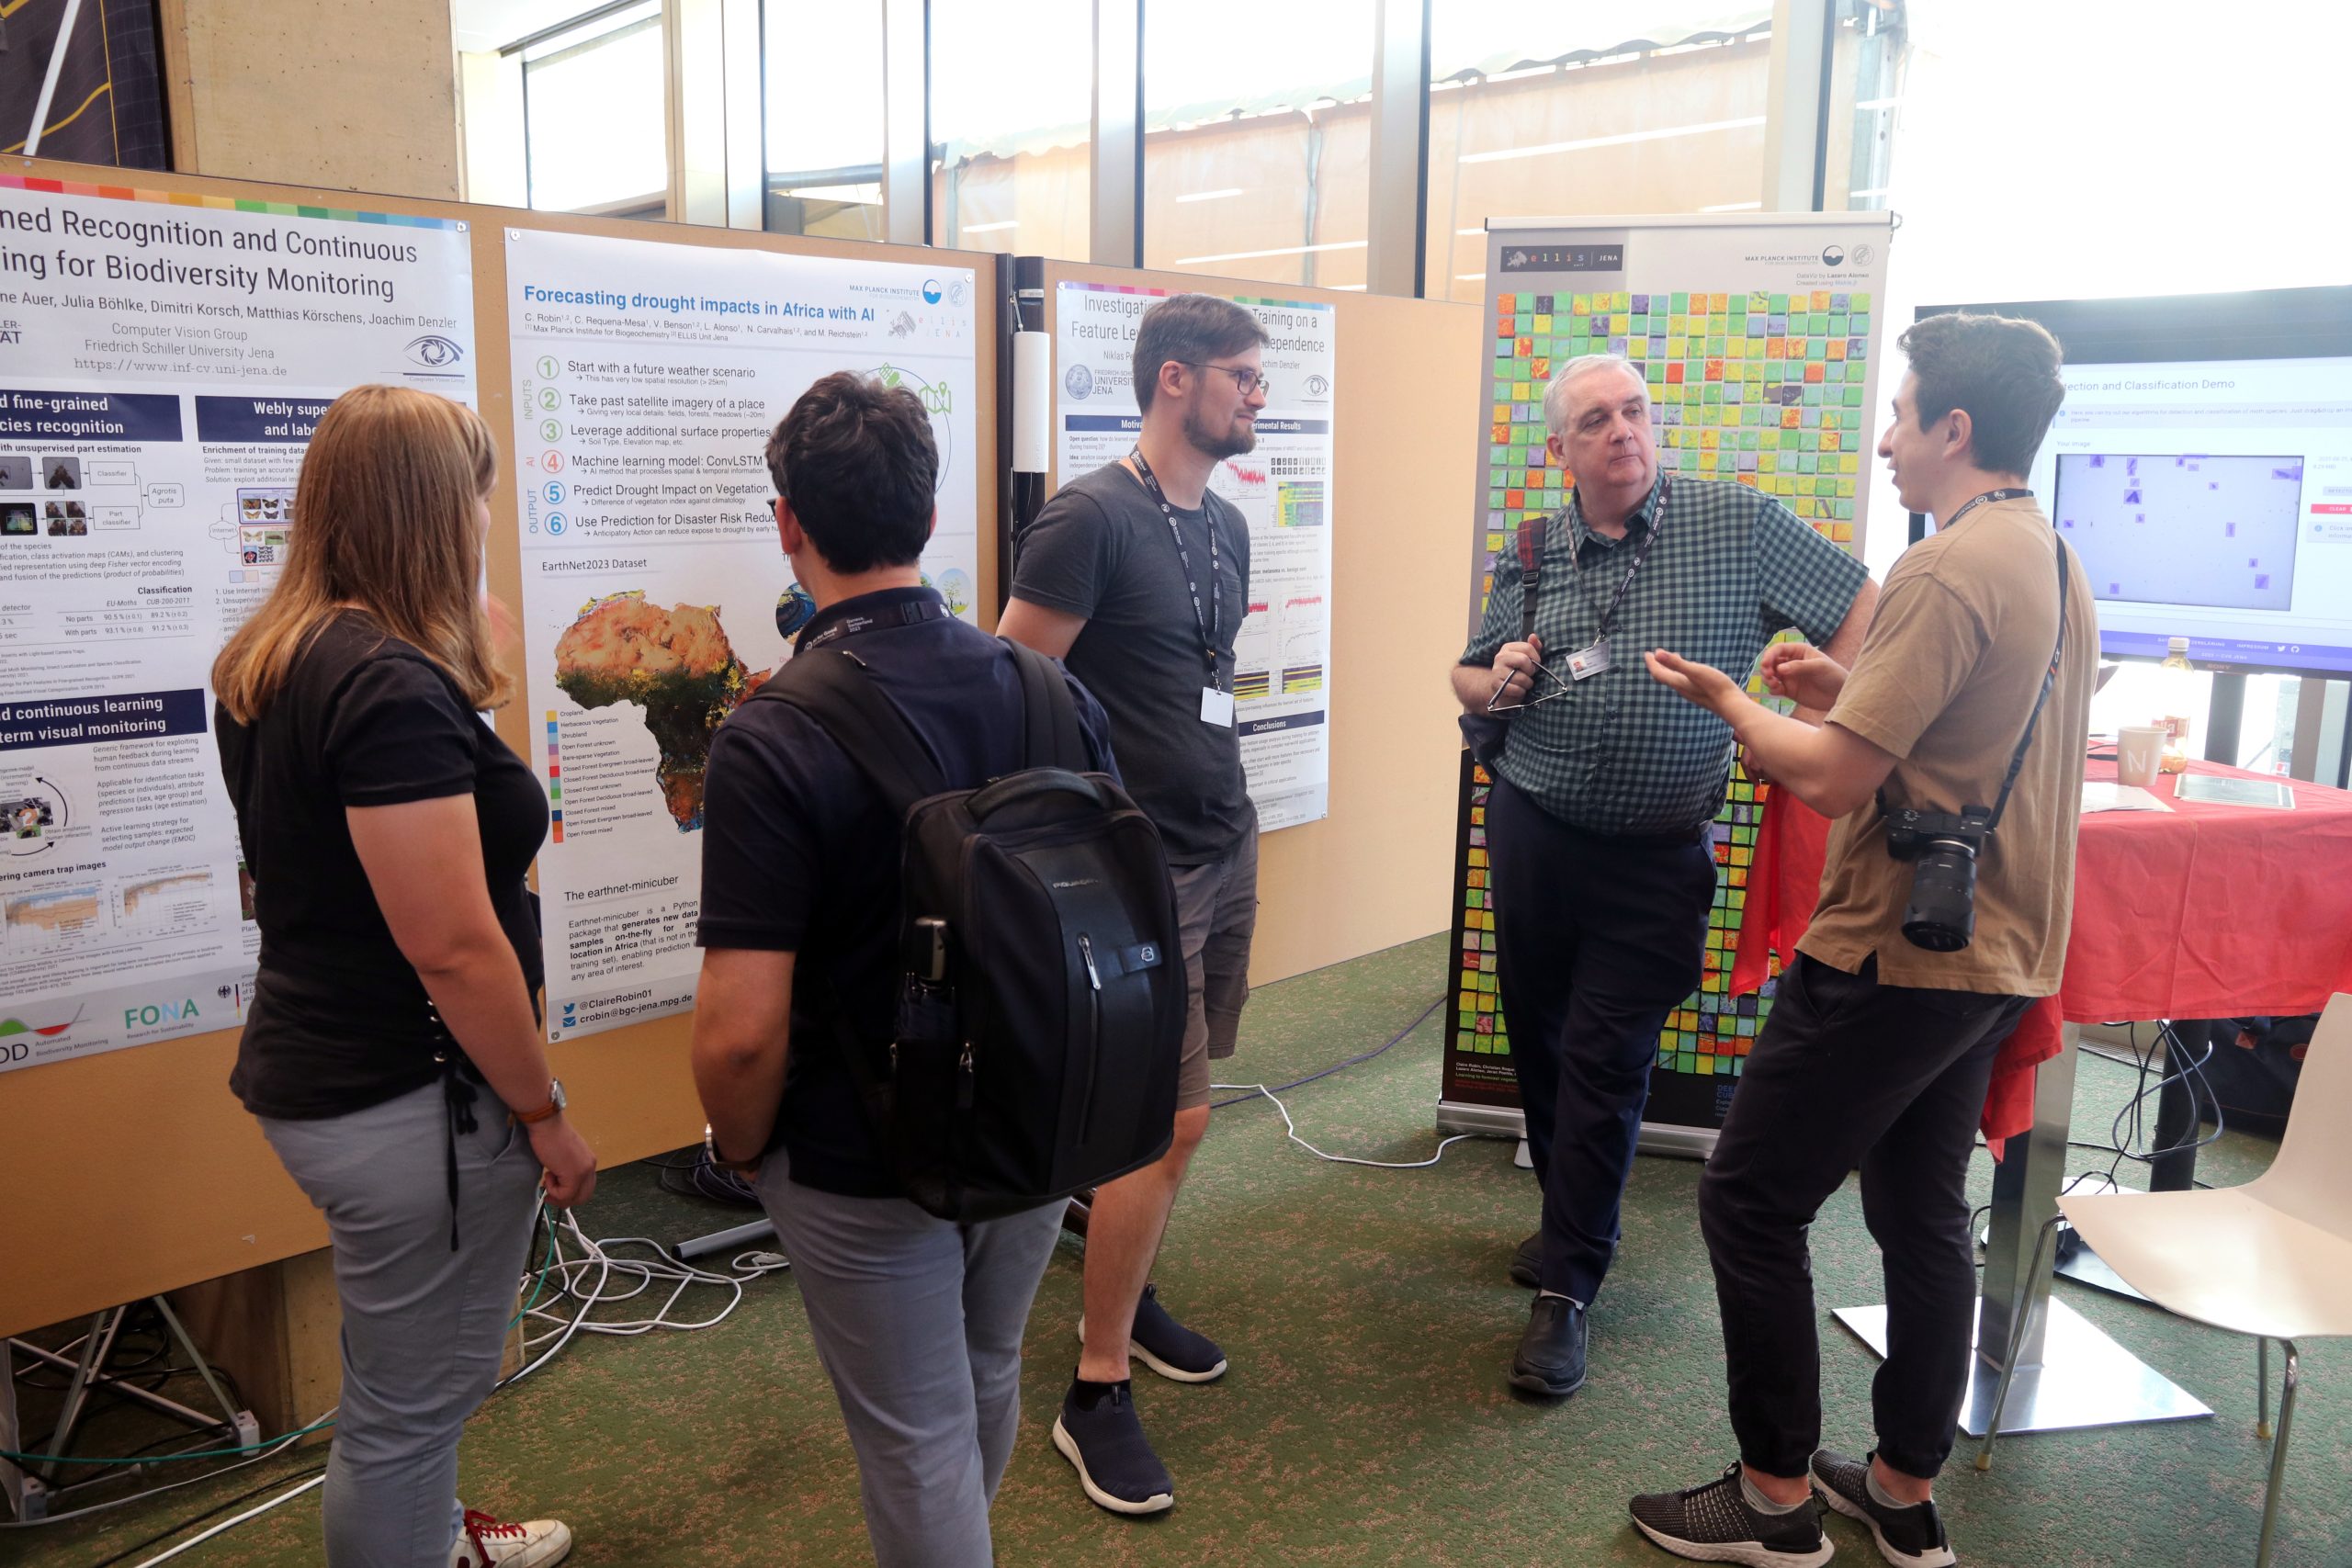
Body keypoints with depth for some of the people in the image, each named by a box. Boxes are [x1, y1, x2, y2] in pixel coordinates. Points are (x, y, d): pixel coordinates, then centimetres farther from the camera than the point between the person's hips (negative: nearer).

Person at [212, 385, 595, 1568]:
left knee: (412, 1374, 30)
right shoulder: (395, 690, -25)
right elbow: (454, 949, -25)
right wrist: (544, 1111, -15)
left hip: (310, 1065, 10)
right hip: (407, 1101, -10)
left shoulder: (269, 666, 6)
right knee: (409, 1403, 9)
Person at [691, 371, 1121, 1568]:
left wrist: (741, 1145, -5)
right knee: (985, 1386, 29)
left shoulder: (770, 740, -24)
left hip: (866, 1165, -6)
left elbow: (743, 1029, -26)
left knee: (917, 1444, 15)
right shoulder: (1052, 690, -7)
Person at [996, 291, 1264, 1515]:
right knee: (1170, 1119, -6)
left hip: (1226, 848, 8)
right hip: (1141, 862, -8)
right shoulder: (1090, 518, -14)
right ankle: (1095, 1392, 9)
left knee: (1177, 1110, 16)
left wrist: (1225, 802, 18)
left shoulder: (1226, 525, 12)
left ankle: (1127, 1295, 36)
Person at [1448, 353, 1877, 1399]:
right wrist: (1495, 685, -8)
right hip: (1531, 833, 4)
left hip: (1656, 857, -4)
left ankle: (1566, 1289, 7)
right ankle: (1573, 1220, 37)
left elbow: (1864, 614, -3)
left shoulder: (1738, 525, -4)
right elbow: (1467, 678, 16)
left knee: (1605, 1066, -3)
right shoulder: (1532, 556, 6)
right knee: (1540, 1045, 14)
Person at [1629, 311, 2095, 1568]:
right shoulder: (2057, 565, 11)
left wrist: (1726, 701, -6)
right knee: (1922, 1215, 17)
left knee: (1750, 1200, 2)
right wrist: (1849, 689, 10)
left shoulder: (1943, 572, -20)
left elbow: (1831, 780, -22)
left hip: (1898, 956, -10)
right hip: (1995, 950, 10)